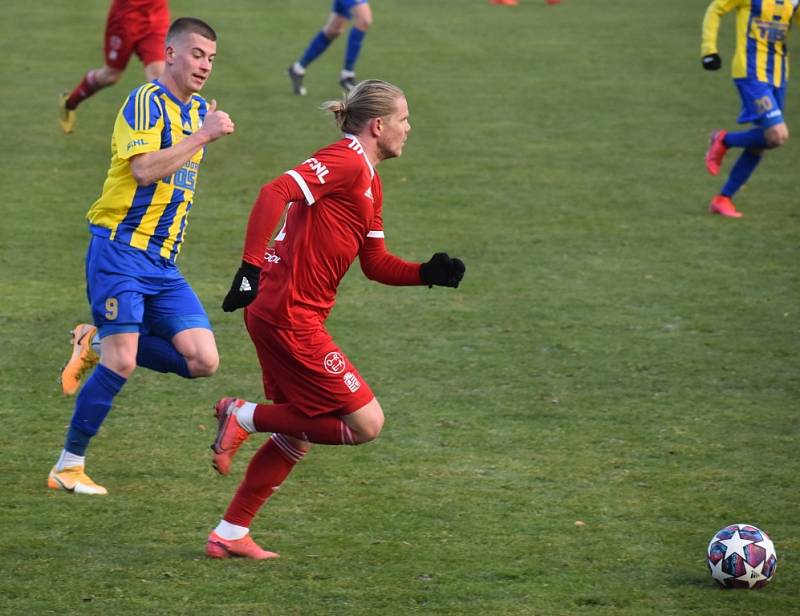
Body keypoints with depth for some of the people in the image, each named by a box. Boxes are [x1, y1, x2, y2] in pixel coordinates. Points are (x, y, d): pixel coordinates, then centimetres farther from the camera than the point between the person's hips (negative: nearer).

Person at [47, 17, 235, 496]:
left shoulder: (199, 111, 16)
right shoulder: (147, 102, -9)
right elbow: (144, 169, -24)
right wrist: (202, 136, -23)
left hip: (163, 261, 7)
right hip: (120, 249, -7)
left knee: (203, 361, -6)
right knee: (121, 364, -14)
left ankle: (104, 345, 13)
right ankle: (68, 465, 0)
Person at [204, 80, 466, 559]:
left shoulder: (369, 182, 19)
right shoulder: (346, 163, -13)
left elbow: (376, 264, 21)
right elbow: (276, 193, -26)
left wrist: (429, 273, 5)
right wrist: (251, 267, -32)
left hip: (284, 316, 11)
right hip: (290, 316, -11)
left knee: (297, 437, 17)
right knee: (366, 423, -7)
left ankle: (230, 535, 21)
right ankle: (245, 417, -3)